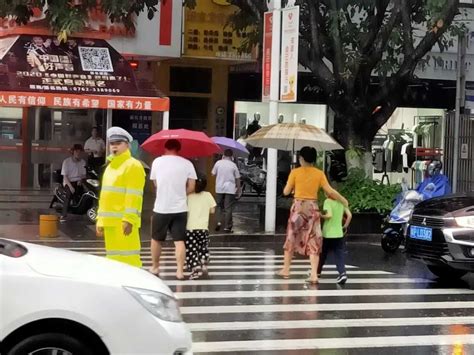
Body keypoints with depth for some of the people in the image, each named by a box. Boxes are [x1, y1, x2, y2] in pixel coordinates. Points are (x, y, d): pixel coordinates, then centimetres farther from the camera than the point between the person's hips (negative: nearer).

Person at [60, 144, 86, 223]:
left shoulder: (82, 162, 12)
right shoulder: (66, 161, -1)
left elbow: (84, 175, 16)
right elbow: (65, 176, -6)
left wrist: (81, 180, -8)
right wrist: (70, 186, -20)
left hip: (78, 181, 4)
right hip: (68, 181, -4)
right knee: (69, 193, -34)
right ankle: (63, 215, -38)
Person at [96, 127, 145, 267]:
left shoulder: (133, 165, -6)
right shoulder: (110, 166, 21)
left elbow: (134, 196, -14)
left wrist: (129, 219, -21)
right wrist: (100, 220, 19)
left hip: (123, 222, -9)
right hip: (110, 222, 9)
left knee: (127, 257, -11)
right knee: (113, 257, 13)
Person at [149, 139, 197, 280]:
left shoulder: (157, 161, 1)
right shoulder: (187, 164, -1)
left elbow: (155, 183, 10)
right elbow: (191, 187, -2)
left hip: (161, 208, 0)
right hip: (180, 208, 0)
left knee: (156, 239, 16)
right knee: (179, 241, 2)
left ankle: (155, 268, 26)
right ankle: (180, 271, -3)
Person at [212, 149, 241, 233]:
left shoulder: (218, 163, -2)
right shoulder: (233, 165, -4)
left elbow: (213, 174, 8)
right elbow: (237, 178, 1)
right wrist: (238, 188, 13)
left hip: (219, 188, 2)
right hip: (230, 189, -2)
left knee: (219, 206, 16)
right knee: (228, 208, 2)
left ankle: (219, 222, -1)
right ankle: (227, 227, 2)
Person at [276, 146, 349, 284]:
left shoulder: (295, 172, -4)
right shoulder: (319, 173, 0)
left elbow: (286, 192, -2)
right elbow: (330, 191, -4)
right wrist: (343, 200, 8)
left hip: (298, 207, -1)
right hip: (312, 208, 1)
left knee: (291, 238, 13)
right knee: (313, 241, 2)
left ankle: (286, 270, 22)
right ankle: (314, 274, -6)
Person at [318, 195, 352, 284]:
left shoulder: (328, 201, -11)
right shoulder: (342, 201, 5)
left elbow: (329, 215, -24)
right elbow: (349, 215, 0)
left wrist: (321, 216, -7)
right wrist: (345, 227, 10)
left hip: (327, 233, -3)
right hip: (339, 234, 3)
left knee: (323, 254, 16)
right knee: (339, 255, 0)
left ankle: (317, 271, 34)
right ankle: (342, 273, -22)